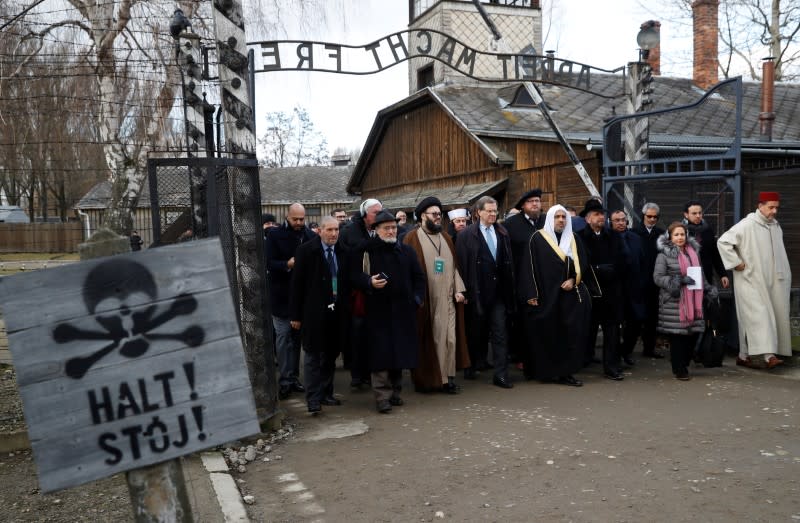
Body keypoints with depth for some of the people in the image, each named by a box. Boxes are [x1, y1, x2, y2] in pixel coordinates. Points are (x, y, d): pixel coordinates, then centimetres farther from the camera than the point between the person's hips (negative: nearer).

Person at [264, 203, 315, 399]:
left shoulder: (310, 236, 5)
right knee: (284, 336, -3)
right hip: (282, 294, -3)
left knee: (297, 336, 11)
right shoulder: (275, 235, -3)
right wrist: (287, 264, -23)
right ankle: (285, 380, 4)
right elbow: (269, 263, -8)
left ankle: (293, 377, 20)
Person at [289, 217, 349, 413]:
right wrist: (295, 315, -7)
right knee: (313, 355, 1)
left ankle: (326, 393, 24)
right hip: (314, 312, -4)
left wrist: (346, 308, 4)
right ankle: (313, 398, 7)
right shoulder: (306, 250, -6)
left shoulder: (342, 251, 5)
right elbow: (296, 284, -5)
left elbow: (346, 280, 10)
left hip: (337, 312, 4)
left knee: (331, 354, 12)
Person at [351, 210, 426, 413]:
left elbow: (418, 276, 17)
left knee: (400, 352, 8)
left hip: (403, 310, 4)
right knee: (381, 353, -6)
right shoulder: (366, 251, 0)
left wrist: (418, 298, 6)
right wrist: (369, 282, -20)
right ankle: (382, 396, -1)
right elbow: (355, 275, -2)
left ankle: (395, 392, 22)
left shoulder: (407, 251, 11)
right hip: (378, 310, -4)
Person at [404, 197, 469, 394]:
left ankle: (448, 377, 10)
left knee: (449, 337, 2)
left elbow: (454, 266, 15)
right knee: (426, 339, 3)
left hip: (447, 298, 5)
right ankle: (425, 379, 14)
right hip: (424, 299, -4)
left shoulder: (446, 238, 15)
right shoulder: (412, 238, -2)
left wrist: (458, 289, 3)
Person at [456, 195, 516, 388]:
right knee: (476, 331, 11)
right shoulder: (467, 235, -4)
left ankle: (501, 374, 4)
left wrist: (510, 289, 6)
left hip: (498, 291, 3)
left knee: (500, 332, 0)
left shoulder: (502, 233, 9)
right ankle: (473, 366, 30)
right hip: (477, 291, -3)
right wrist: (466, 290, -10)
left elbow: (509, 262, 10)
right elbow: (463, 264, -7)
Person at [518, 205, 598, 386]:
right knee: (546, 335, 0)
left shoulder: (574, 239, 13)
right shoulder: (537, 239, -1)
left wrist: (573, 279, -7)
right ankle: (544, 371, 10)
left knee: (570, 333, -2)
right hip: (546, 295, -3)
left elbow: (582, 264, 12)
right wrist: (531, 294, -12)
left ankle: (565, 372, 4)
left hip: (570, 294, 4)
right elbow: (529, 267, -5)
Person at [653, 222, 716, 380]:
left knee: (694, 332, 1)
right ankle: (679, 369, 9)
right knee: (677, 334, -4)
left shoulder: (694, 251, 16)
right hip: (674, 302, -5)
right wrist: (678, 281, -16)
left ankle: (684, 363, 21)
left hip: (693, 300, 5)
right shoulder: (664, 255, -2)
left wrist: (708, 288, 13)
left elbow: (700, 274, 27)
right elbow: (657, 277, -7)